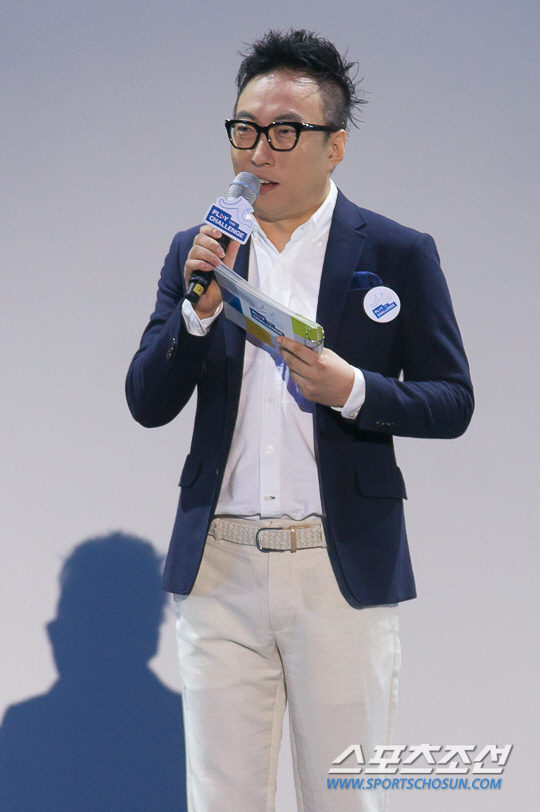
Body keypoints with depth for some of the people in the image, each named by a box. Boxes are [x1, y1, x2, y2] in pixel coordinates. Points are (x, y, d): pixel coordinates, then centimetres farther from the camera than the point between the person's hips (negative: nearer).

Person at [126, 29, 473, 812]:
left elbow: (453, 402, 1)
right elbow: (147, 403, 4)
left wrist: (353, 389, -17)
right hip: (220, 570, 2)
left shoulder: (399, 254, 0)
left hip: (345, 569, -2)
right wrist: (199, 307, -12)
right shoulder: (195, 251, 8)